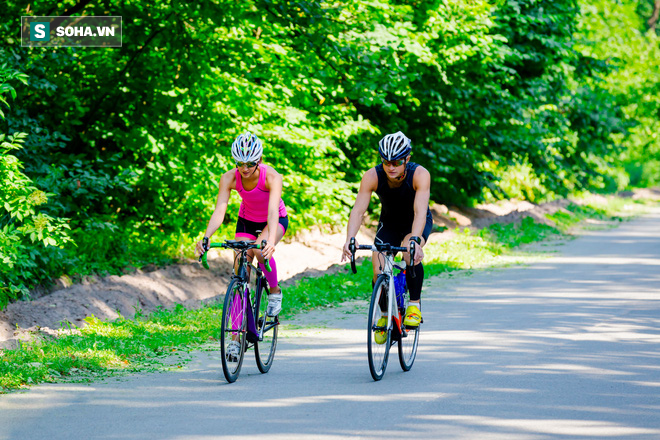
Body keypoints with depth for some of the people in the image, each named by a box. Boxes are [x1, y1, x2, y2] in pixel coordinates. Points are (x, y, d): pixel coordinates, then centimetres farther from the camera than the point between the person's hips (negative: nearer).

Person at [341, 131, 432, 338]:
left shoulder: (420, 175, -33)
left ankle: (415, 304, -17)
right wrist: (349, 239, -51)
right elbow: (358, 210, -33)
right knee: (379, 271, -15)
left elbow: (420, 211, -43)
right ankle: (385, 314, 14)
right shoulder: (372, 177, -27)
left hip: (417, 223, -2)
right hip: (389, 223, 2)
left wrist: (414, 240, -60)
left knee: (410, 252, -34)